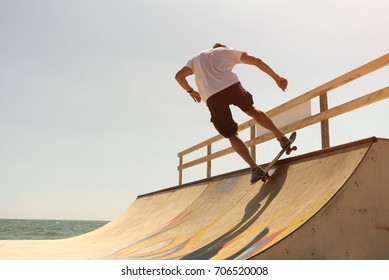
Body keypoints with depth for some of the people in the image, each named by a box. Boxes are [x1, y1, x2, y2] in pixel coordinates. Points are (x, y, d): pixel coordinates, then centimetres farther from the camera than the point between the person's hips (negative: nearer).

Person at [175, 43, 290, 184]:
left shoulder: (197, 58, 35)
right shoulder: (227, 51, 29)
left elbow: (179, 76, 20)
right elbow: (256, 61, 22)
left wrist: (191, 91, 36)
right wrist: (276, 78, 24)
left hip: (211, 97, 1)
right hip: (231, 85, 0)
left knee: (232, 135, 9)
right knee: (251, 110, 27)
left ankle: (255, 168, -1)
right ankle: (281, 137, 20)